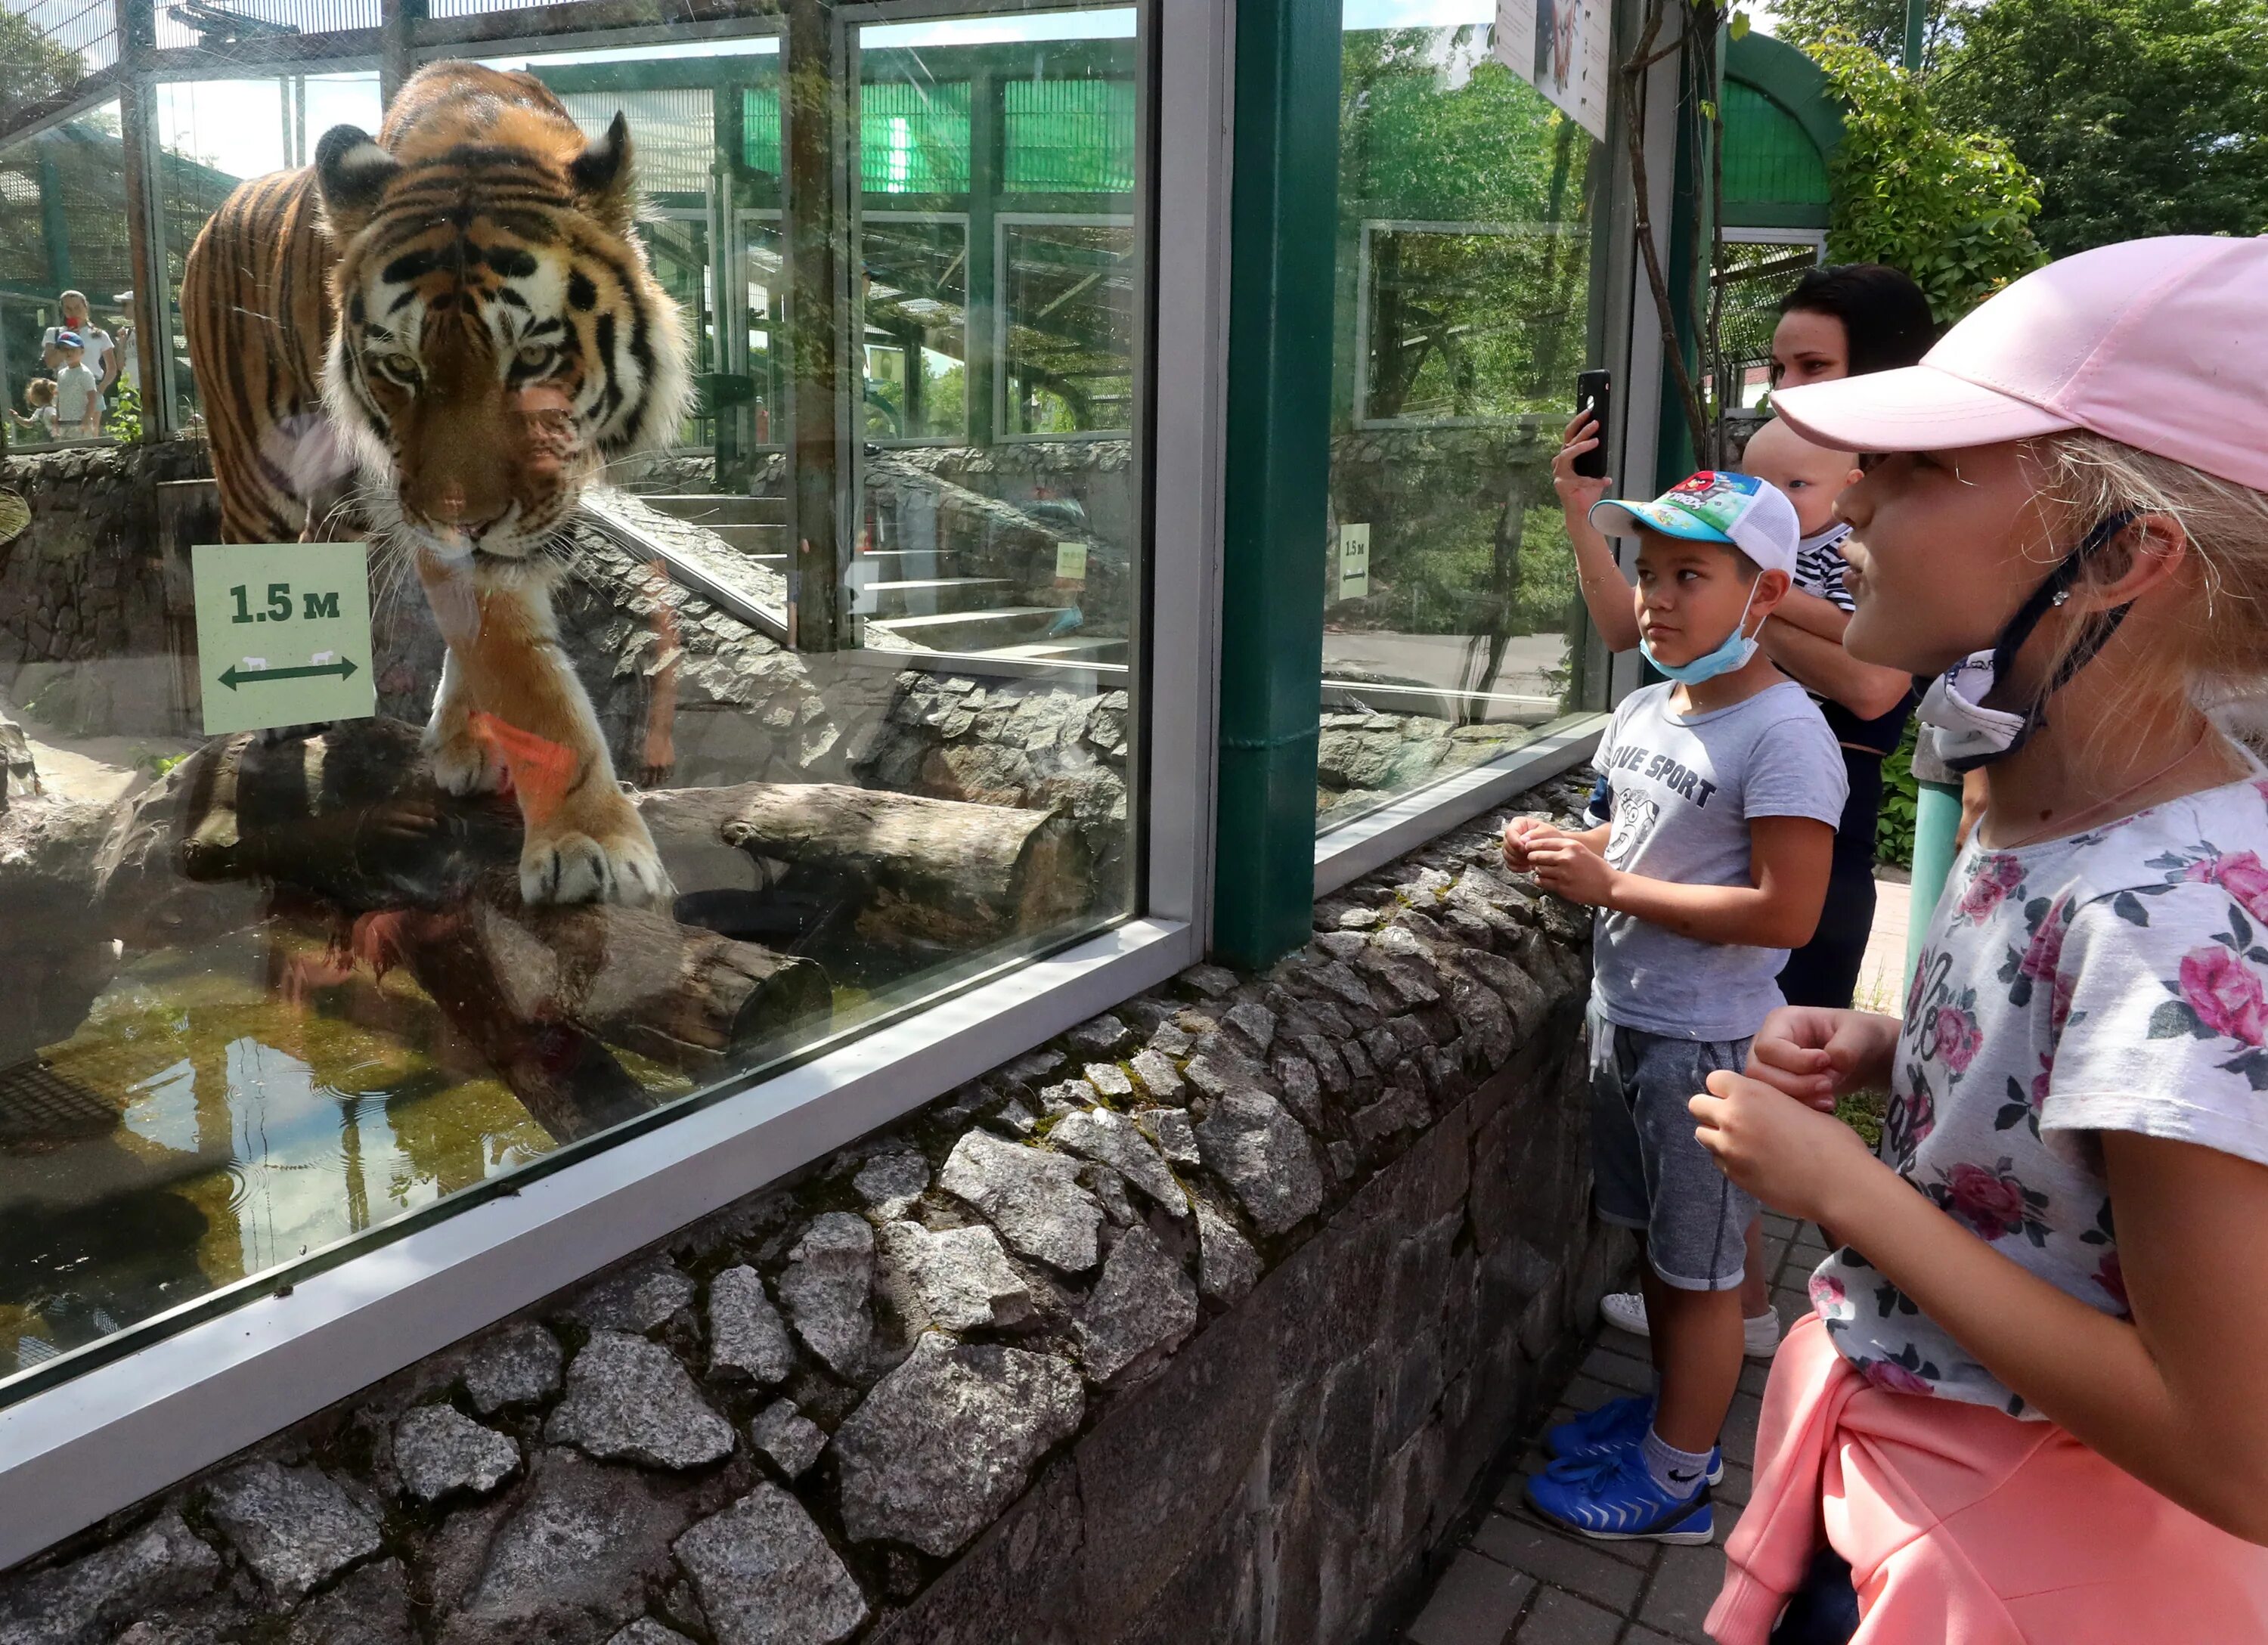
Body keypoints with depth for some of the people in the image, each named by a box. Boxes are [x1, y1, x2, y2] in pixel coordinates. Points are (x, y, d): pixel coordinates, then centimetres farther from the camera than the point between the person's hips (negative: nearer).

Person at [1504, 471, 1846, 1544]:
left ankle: (1675, 1482, 24)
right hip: (1625, 1014, 8)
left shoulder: (1782, 734, -21)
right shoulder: (1647, 709, 5)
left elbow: (1785, 912, -26)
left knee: (1698, 1266, 8)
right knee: (1653, 1237, 22)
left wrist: (1610, 886, -23)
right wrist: (1559, 847, -2)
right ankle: (1673, 1411, 42)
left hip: (1708, 1040, -8)